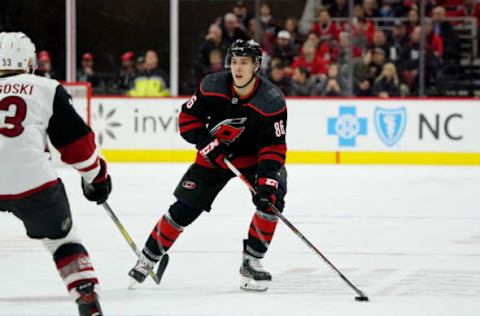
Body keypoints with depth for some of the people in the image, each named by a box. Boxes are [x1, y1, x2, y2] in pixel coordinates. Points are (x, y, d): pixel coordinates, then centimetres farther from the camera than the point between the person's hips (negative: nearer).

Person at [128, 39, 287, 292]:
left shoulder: (271, 101, -25)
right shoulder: (213, 87, -19)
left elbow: (273, 147, -26)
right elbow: (188, 117, -6)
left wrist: (267, 180, -37)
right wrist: (207, 143, -20)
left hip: (254, 157, -1)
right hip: (214, 155, 1)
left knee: (272, 199, -24)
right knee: (184, 208, -4)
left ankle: (251, 262, -10)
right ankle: (147, 259, 10)